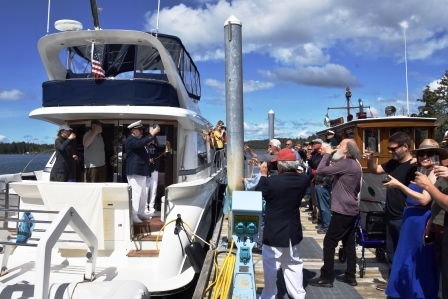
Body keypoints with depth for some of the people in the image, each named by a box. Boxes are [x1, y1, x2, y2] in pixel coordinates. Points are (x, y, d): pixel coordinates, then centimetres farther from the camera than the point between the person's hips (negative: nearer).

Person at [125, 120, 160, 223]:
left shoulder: (137, 139, 21)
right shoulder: (131, 140, -13)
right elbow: (141, 143, -33)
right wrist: (152, 133, -32)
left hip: (141, 171, 10)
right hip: (134, 172, -10)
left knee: (143, 194, 15)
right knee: (136, 194, -8)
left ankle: (140, 213, 25)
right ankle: (133, 215, -1)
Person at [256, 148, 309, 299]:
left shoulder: (271, 181, -22)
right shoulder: (303, 180, -8)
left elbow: (258, 194, -6)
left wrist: (263, 175, 0)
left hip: (273, 231, -5)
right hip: (293, 230, 5)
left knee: (270, 264, 11)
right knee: (294, 264, 19)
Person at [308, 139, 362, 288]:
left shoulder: (345, 164, -19)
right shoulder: (355, 164, 13)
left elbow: (321, 170, -22)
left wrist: (327, 153, -10)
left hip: (343, 210, -10)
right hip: (351, 209, 10)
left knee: (329, 242, -3)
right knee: (349, 243, 14)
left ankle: (326, 277, 3)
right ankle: (350, 276, 22)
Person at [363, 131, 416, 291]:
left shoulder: (414, 167, -18)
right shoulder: (393, 163, 5)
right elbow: (375, 170, 15)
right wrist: (370, 160, -4)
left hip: (404, 219, -8)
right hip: (391, 217, 8)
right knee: (391, 251, 18)